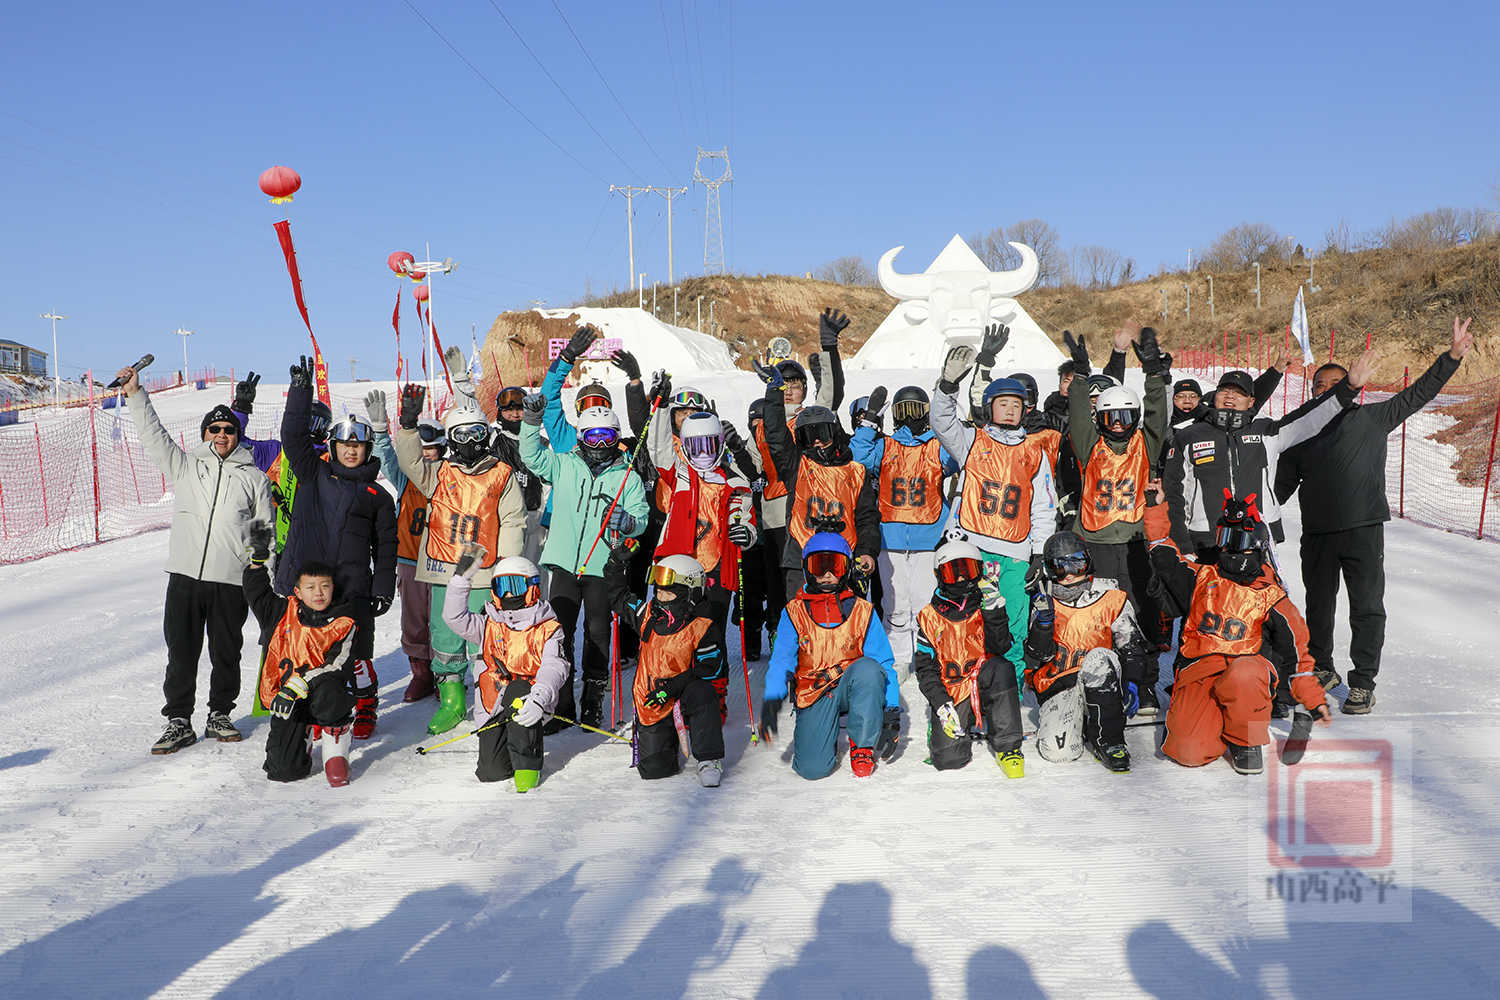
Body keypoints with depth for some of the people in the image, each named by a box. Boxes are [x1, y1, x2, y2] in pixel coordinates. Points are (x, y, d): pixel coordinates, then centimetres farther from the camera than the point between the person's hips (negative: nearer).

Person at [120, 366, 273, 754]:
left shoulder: (253, 477, 10)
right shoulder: (185, 464, 12)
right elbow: (153, 436, 5)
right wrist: (135, 394, -6)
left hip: (231, 581, 0)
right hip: (184, 576, 1)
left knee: (226, 653, 8)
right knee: (181, 652, 3)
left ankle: (220, 714, 23)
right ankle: (179, 721, 13)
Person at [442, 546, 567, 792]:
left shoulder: (549, 629, 0)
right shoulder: (488, 624, 12)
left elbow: (554, 668, -14)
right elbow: (454, 617, -1)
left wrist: (538, 699, -33)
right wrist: (462, 576, -10)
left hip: (525, 701, -2)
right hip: (493, 708, 3)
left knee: (518, 691, -37)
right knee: (491, 772, -12)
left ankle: (527, 764, -22)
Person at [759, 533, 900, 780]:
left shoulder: (862, 611, 4)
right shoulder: (794, 612, 4)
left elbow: (884, 662, 1)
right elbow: (781, 660, -6)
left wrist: (891, 713, -9)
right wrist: (772, 700, -24)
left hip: (852, 687, 1)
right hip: (813, 695, 0)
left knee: (868, 667, -34)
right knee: (812, 769, -21)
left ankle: (862, 745, -13)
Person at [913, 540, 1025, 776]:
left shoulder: (984, 607, 6)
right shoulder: (929, 617, 5)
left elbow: (1000, 647, -10)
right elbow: (925, 668, 3)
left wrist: (993, 610, -22)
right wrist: (942, 705, -10)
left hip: (984, 687, 0)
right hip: (950, 694, 0)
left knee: (1000, 668, -34)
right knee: (948, 759, -19)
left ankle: (1007, 746, -20)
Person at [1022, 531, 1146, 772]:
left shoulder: (1110, 598, 1)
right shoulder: (1045, 603, 2)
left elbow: (1132, 645, 7)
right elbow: (1035, 659, -3)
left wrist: (1132, 683, -8)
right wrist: (1044, 622, -19)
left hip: (1099, 680, 0)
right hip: (1058, 685, 0)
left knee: (1099, 657, -35)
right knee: (1059, 750, -25)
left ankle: (1108, 740, -23)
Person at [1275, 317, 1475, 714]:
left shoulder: (1370, 419, 6)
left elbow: (1417, 395, 6)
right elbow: (1282, 485, 14)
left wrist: (1453, 356, -3)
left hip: (1364, 530, -2)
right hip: (1317, 535, 2)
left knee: (1367, 607, 0)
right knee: (1318, 606, 12)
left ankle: (1362, 683, 8)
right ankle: (1321, 669, 29)